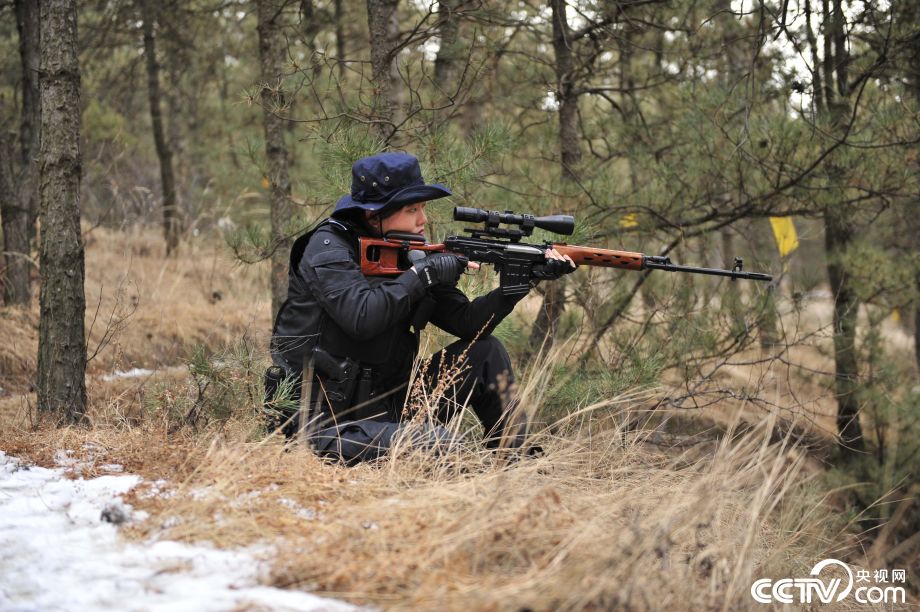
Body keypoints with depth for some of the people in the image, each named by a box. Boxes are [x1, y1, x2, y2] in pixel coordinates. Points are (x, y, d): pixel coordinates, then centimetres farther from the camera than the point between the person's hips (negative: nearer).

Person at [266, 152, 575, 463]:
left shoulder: (409, 254, 9)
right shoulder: (329, 247, -11)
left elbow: (468, 322, 4)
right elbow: (361, 317, -28)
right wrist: (422, 274, -18)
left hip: (386, 406, 8)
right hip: (325, 421, -8)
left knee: (486, 352, 4)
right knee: (437, 445, -33)